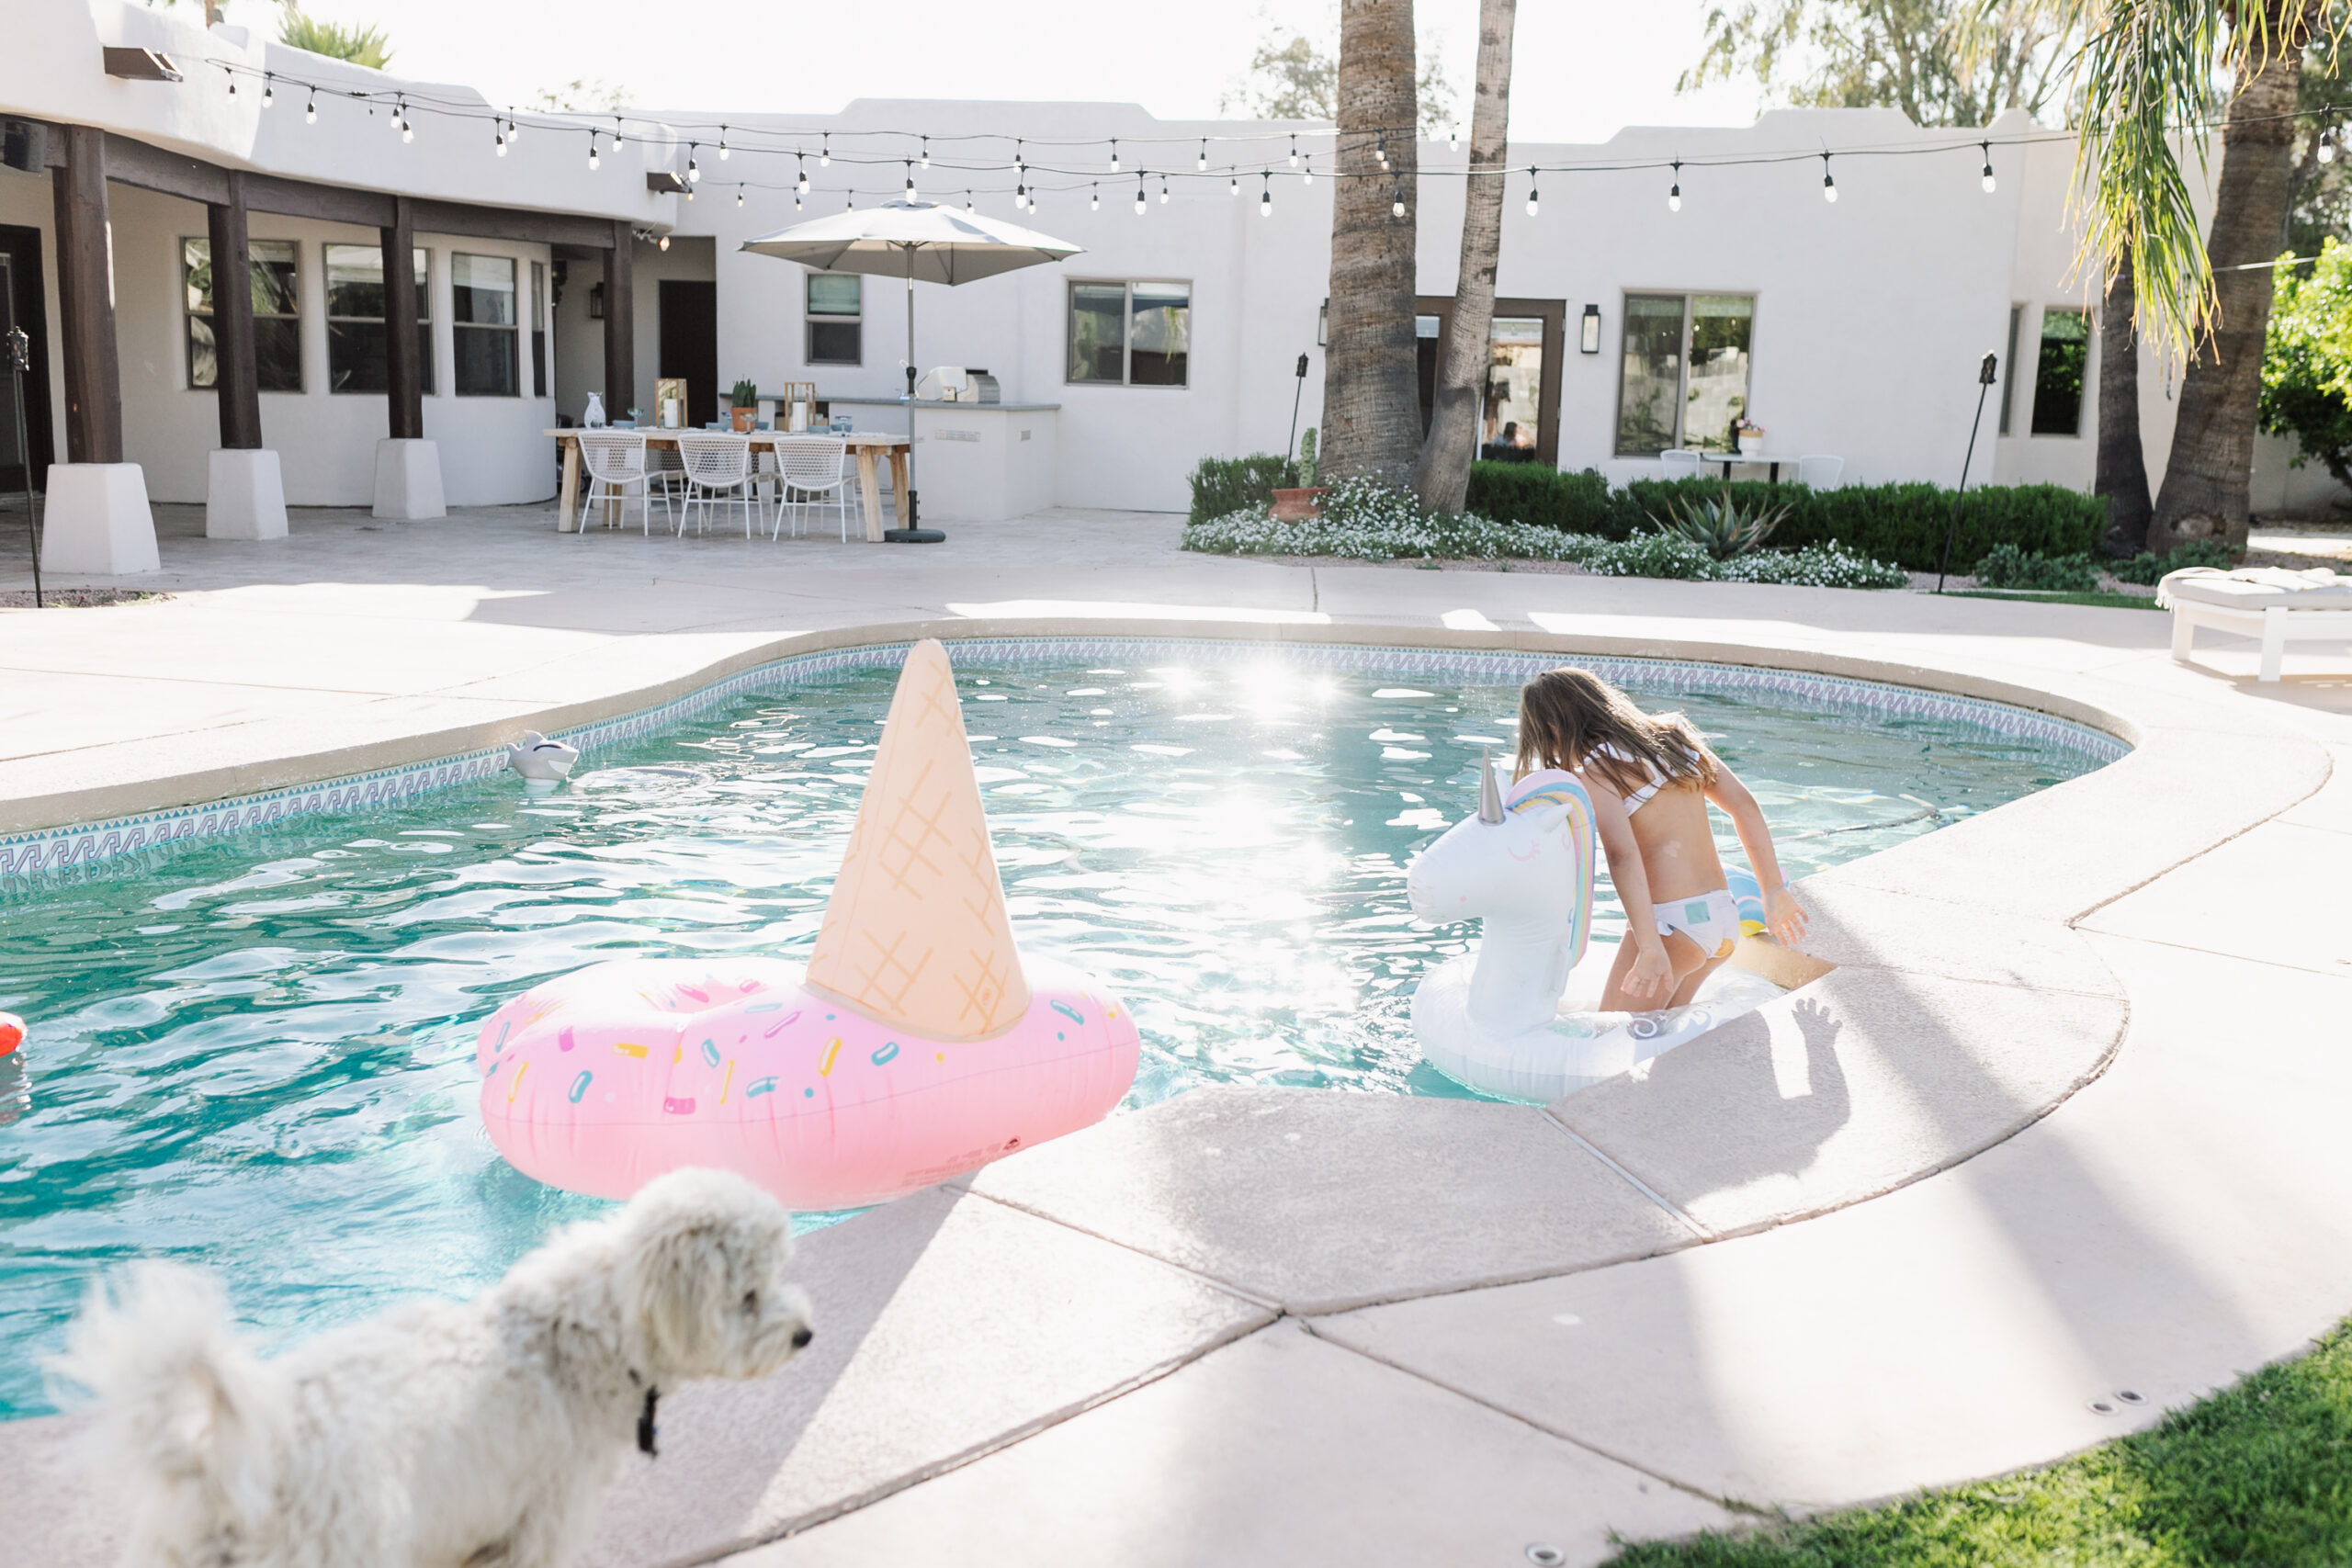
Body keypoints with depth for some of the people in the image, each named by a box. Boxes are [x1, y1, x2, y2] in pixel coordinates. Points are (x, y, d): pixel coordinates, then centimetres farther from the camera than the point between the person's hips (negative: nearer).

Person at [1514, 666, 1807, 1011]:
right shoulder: (1670, 734, 14)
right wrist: (1773, 891, 17)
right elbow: (1745, 807, 13)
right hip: (1723, 917, 8)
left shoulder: (1595, 770, -8)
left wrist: (1650, 947, -28)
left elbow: (1623, 856, -22)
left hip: (1668, 925, -8)